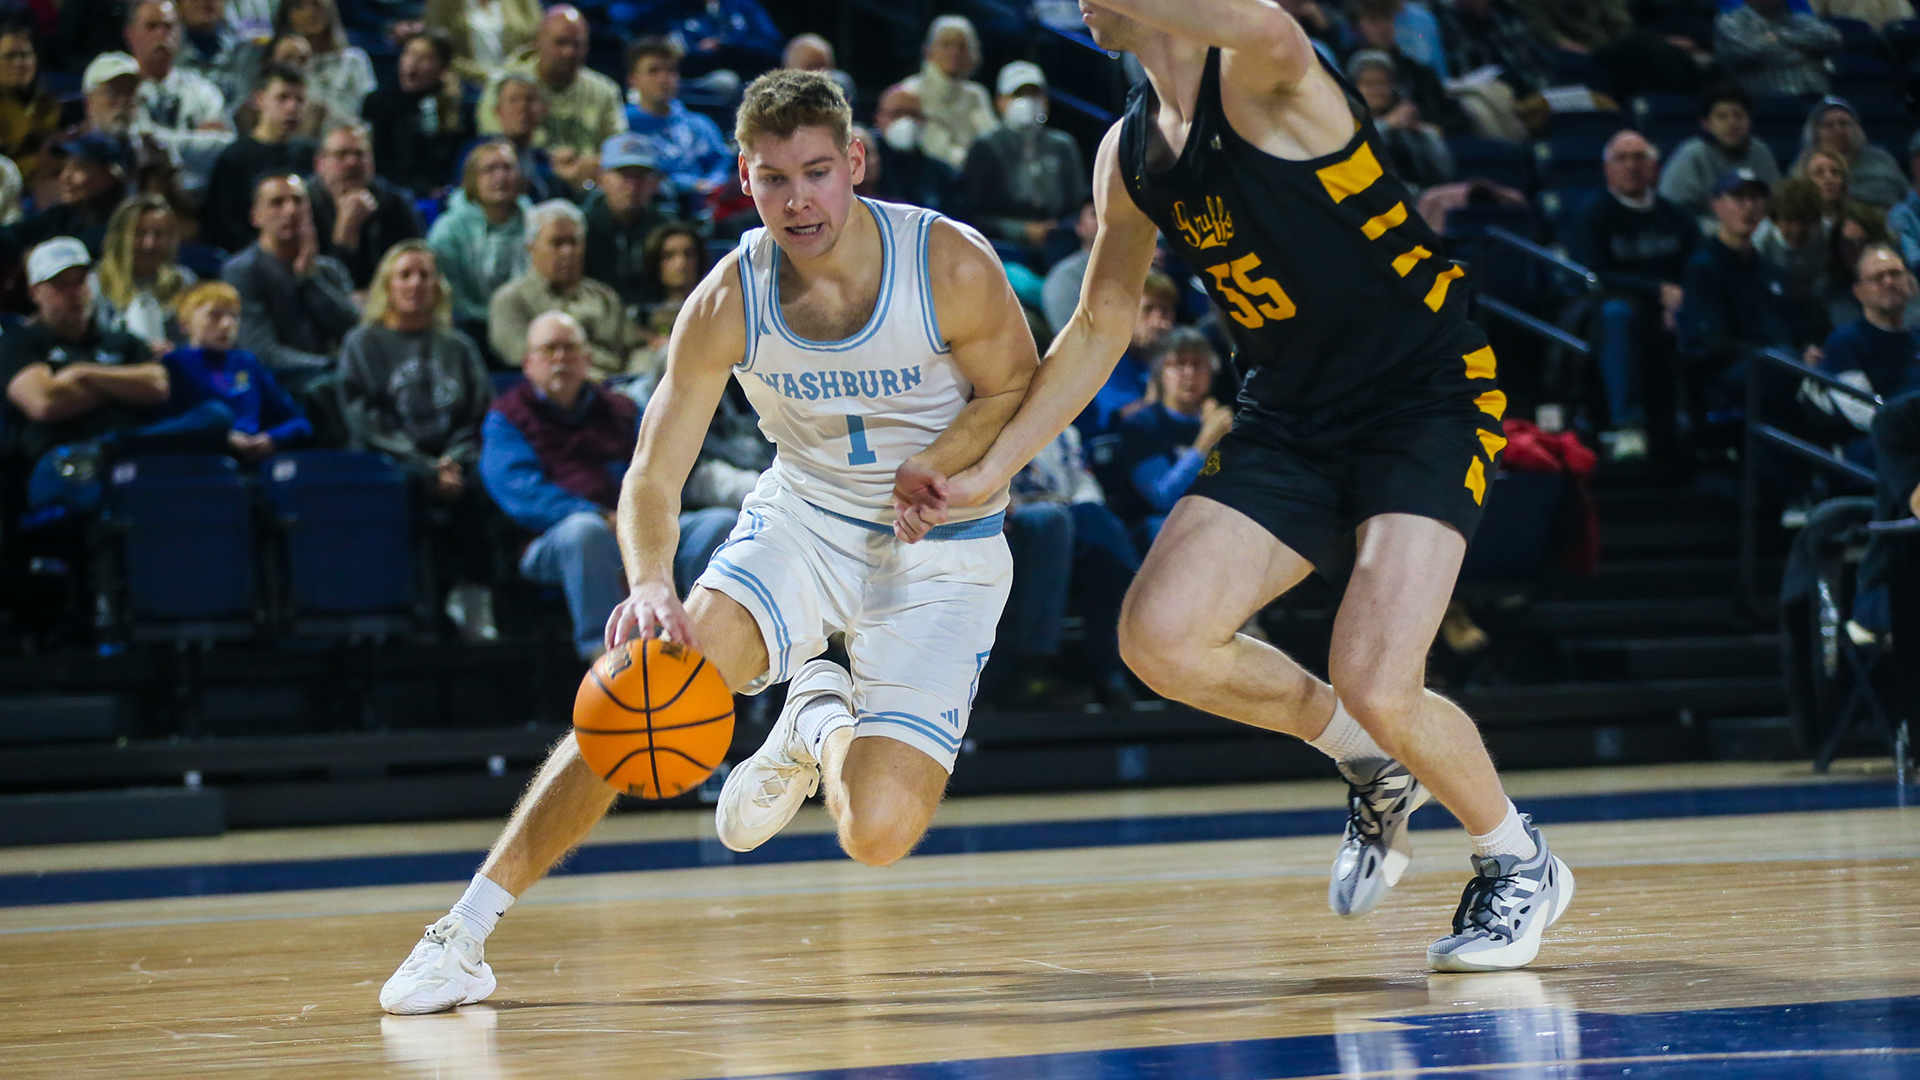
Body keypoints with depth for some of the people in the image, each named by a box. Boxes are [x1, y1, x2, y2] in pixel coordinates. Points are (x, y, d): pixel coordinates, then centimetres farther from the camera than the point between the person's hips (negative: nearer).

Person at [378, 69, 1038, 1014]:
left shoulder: (952, 266, -19)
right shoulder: (727, 304, -15)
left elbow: (1017, 390, -2)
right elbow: (652, 476, -16)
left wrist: (933, 475, -22)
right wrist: (652, 586, -37)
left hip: (941, 553, -2)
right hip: (803, 517, 2)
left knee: (878, 832, -20)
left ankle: (822, 726, 18)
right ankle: (465, 934, -17)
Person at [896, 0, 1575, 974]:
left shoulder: (1256, 79, -16)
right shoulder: (1130, 154, 8)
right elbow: (1099, 330, 18)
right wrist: (987, 471, 13)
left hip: (1427, 397, -7)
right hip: (1289, 414, 7)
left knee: (1375, 686, -20)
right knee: (1160, 637, -11)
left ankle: (1516, 864, 10)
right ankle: (1368, 766, 15)